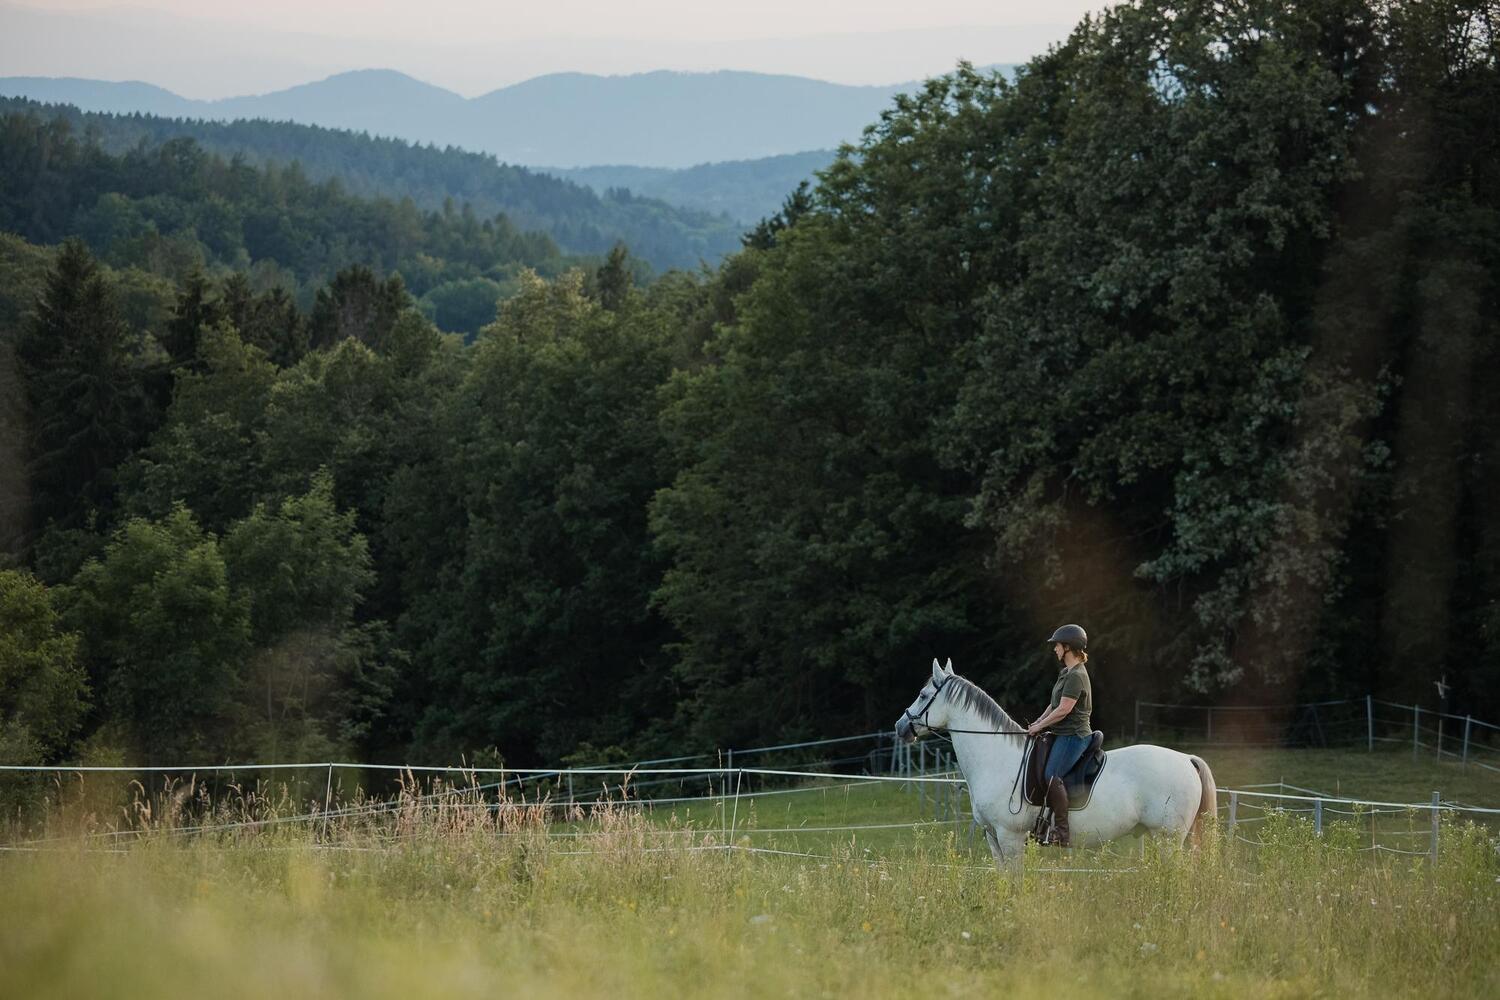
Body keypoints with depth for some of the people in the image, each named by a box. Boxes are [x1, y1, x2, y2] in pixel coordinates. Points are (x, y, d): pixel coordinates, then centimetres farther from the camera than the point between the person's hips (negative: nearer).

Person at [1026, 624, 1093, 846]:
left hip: (1073, 734, -11)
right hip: (1063, 734, 11)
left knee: (1051, 775, -24)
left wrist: (1040, 726, -10)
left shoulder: (1076, 675, -15)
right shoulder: (1067, 673, 18)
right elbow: (1054, 704, 24)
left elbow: (1063, 710, -19)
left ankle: (1062, 831, -24)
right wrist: (1038, 723, 12)